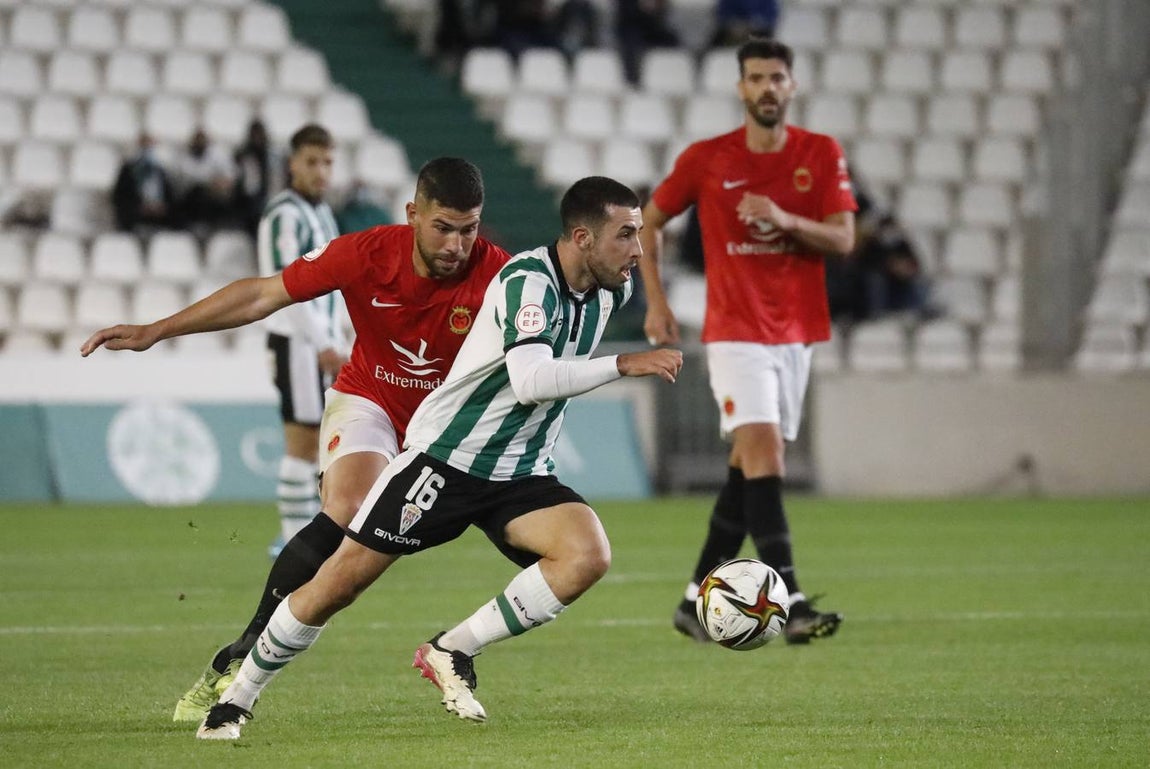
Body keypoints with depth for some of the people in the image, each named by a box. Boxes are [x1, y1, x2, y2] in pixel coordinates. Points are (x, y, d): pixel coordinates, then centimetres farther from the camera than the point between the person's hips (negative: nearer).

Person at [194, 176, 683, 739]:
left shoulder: (610, 289, 2)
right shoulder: (528, 280, -21)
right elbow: (531, 379, -35)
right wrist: (623, 365, -34)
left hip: (520, 475, 6)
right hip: (445, 458, -6)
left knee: (588, 555, -22)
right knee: (341, 581, -5)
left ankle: (452, 652, -9)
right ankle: (238, 697, 15)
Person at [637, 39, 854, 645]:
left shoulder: (822, 155, 4)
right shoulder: (706, 159, -2)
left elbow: (842, 238, -3)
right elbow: (649, 221, 10)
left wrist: (784, 218, -20)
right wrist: (655, 301, 2)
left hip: (795, 332, 4)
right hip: (735, 332, -4)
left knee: (749, 468, 8)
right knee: (763, 454, -18)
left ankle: (696, 600, 19)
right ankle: (792, 605, -26)